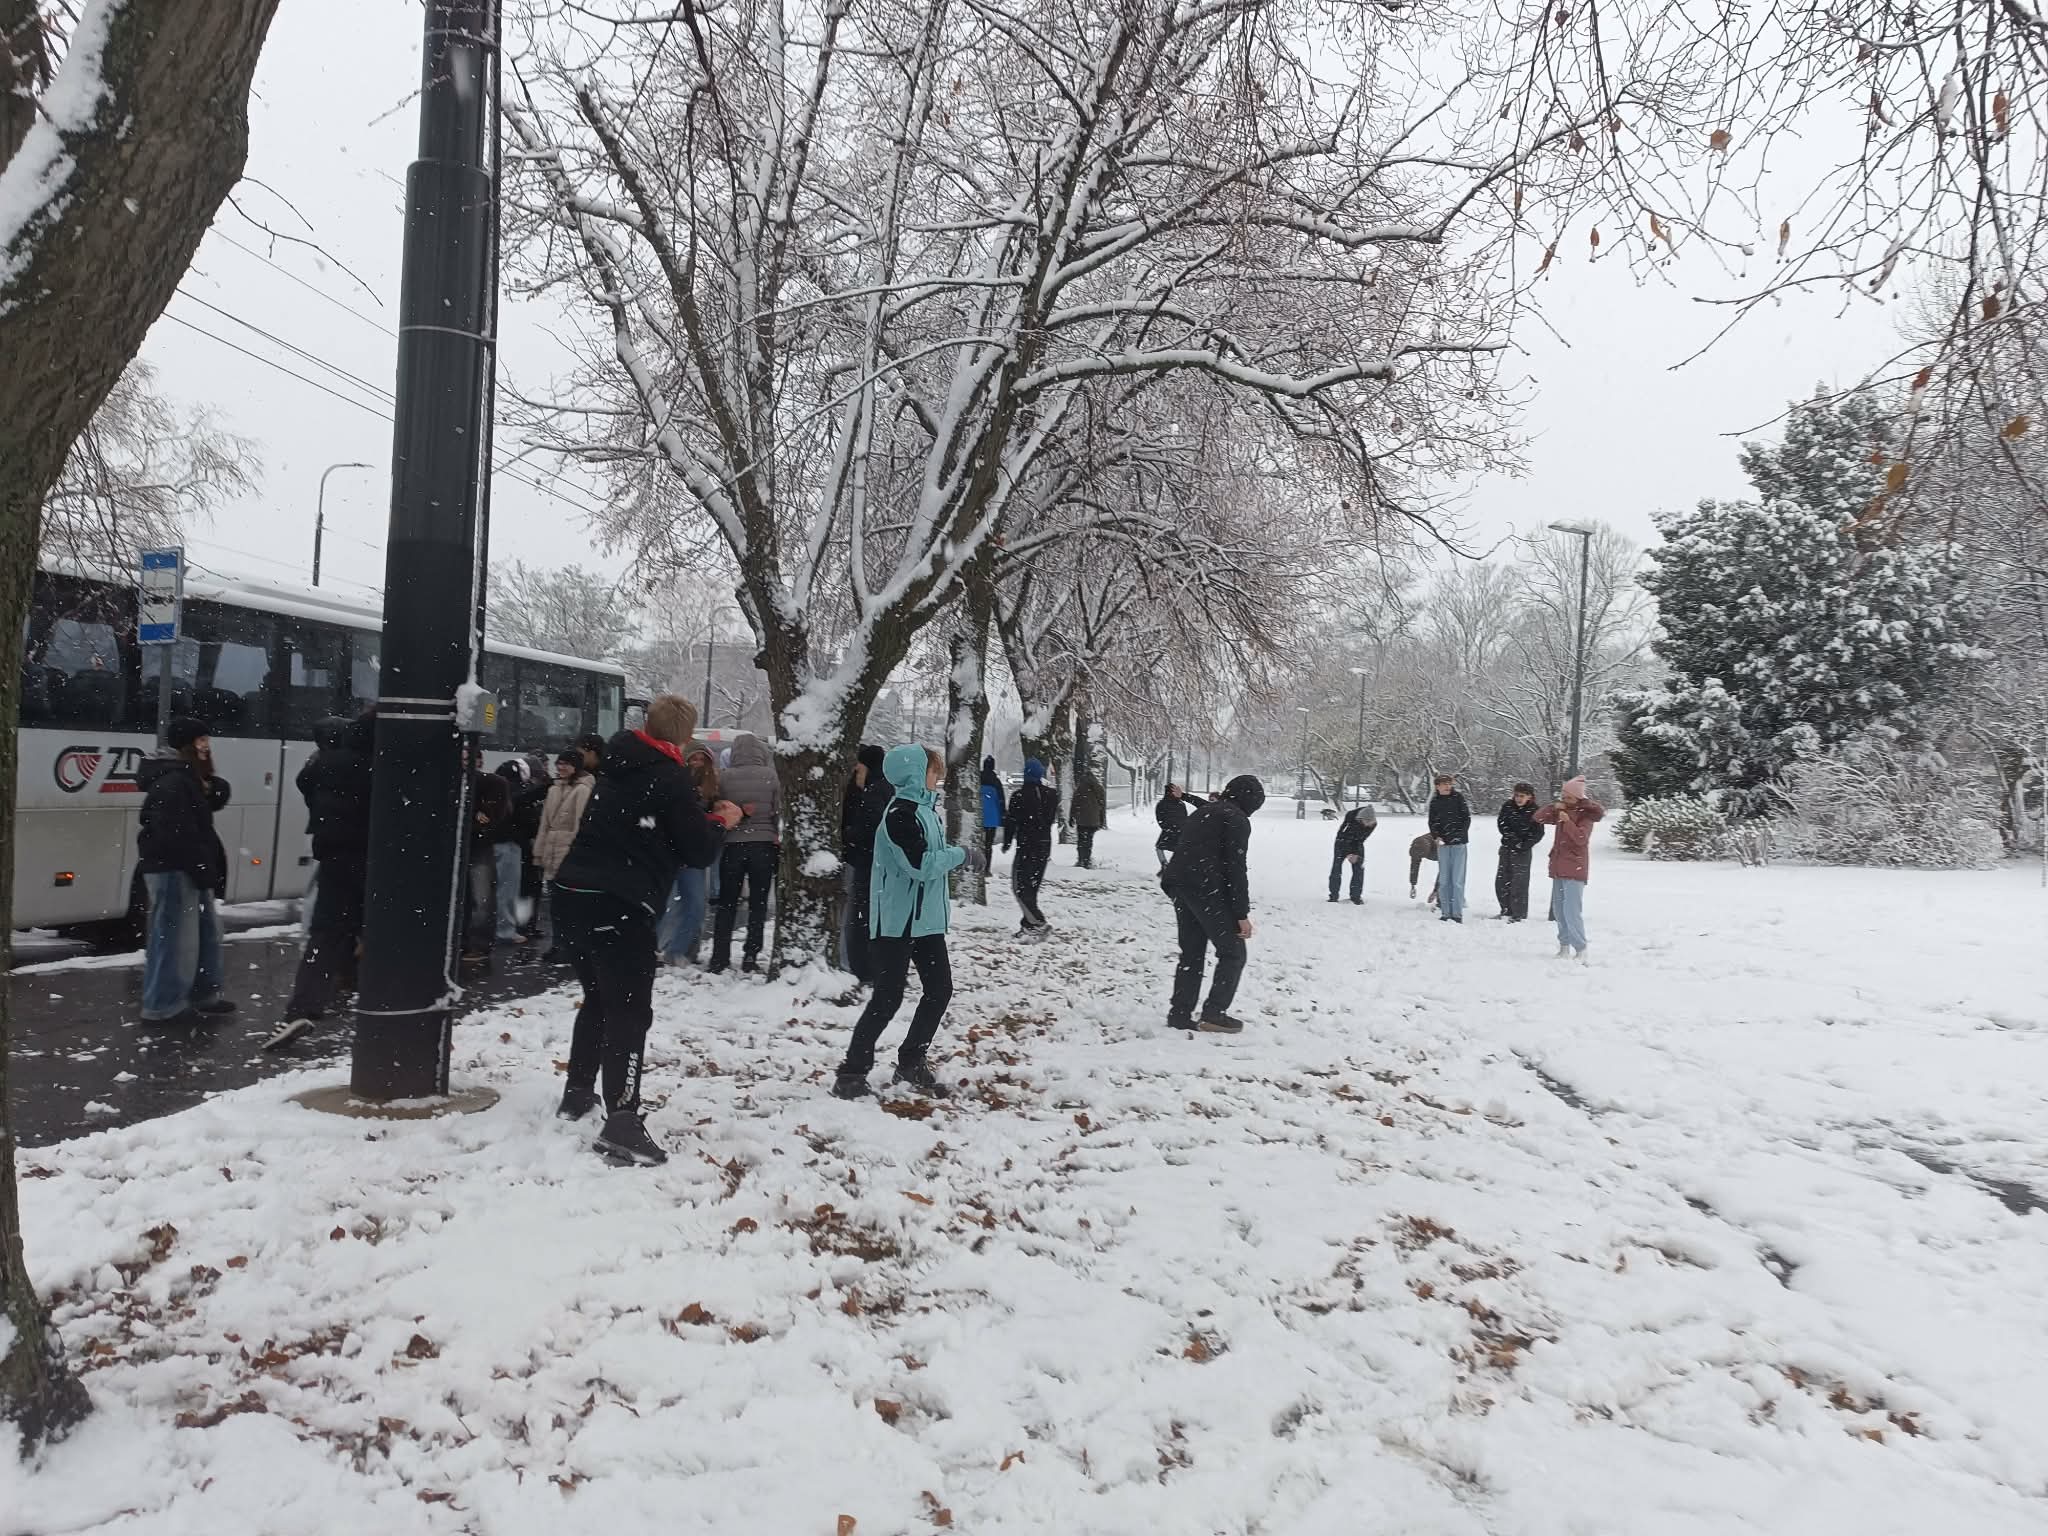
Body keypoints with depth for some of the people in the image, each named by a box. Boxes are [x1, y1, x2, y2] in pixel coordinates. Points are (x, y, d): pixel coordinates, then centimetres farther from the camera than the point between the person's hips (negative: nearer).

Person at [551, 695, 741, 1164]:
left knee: (598, 999, 24)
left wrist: (701, 816, 23)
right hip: (619, 908, -8)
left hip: (571, 895, 8)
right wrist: (721, 821, 13)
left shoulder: (617, 767, 16)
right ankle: (621, 1123, -16)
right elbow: (699, 852, -7)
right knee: (629, 1012, -8)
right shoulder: (670, 779, -8)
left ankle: (578, 1093, 34)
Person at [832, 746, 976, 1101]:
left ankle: (912, 1063, 25)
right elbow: (920, 864, -24)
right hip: (897, 920, -9)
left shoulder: (925, 808, 12)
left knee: (940, 989, 11)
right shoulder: (900, 813, -18)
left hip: (926, 918, 9)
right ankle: (852, 1071, 7)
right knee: (888, 997, -5)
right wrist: (959, 855, -12)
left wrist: (953, 855, 3)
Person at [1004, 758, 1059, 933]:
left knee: (1020, 886, -2)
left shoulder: (1019, 796, -13)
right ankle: (1028, 922, 17)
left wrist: (1007, 843, 5)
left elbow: (1012, 822, -9)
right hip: (1045, 846, 6)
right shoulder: (1051, 795, 6)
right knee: (1033, 886, 15)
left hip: (1026, 847, -6)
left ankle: (1037, 921, -14)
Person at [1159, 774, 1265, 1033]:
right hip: (1208, 891, -8)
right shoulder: (1237, 820, -4)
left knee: (1191, 953, 14)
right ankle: (1214, 1013, -2)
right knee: (1233, 953, 2)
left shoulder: (1202, 813, 23)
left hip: (1180, 888, 8)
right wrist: (1242, 914, -10)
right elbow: (1235, 869, -11)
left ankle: (1180, 1013, 12)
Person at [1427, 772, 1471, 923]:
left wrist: (1460, 834, -13)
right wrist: (1436, 836, -6)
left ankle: (1457, 913, -3)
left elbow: (1467, 818, -1)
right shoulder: (1434, 802, 7)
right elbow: (1432, 822, 11)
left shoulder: (1458, 798, -1)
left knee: (1457, 880, -6)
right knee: (1443, 880, 6)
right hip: (1443, 844, 3)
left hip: (1459, 844, -3)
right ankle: (1445, 913, 13)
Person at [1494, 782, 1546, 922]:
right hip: (1507, 847, 5)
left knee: (1519, 883, -7)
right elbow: (1501, 823, 0)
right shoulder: (1507, 806, -1)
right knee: (1501, 881, 10)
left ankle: (1518, 915, 0)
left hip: (1522, 851, -5)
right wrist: (1511, 837, -12)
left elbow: (1538, 833, -7)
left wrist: (1524, 844, -16)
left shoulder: (1534, 811, -10)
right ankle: (1506, 911, 25)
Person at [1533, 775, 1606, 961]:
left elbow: (1581, 838, -20)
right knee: (1558, 909, 12)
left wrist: (1567, 821, -23)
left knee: (1572, 910, -15)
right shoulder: (1561, 811, 10)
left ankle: (1581, 949, -9)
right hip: (1558, 867, 8)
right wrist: (1553, 808, -7)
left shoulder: (1585, 814, -9)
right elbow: (1538, 817, 7)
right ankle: (1565, 946, 21)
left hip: (1575, 869, -8)